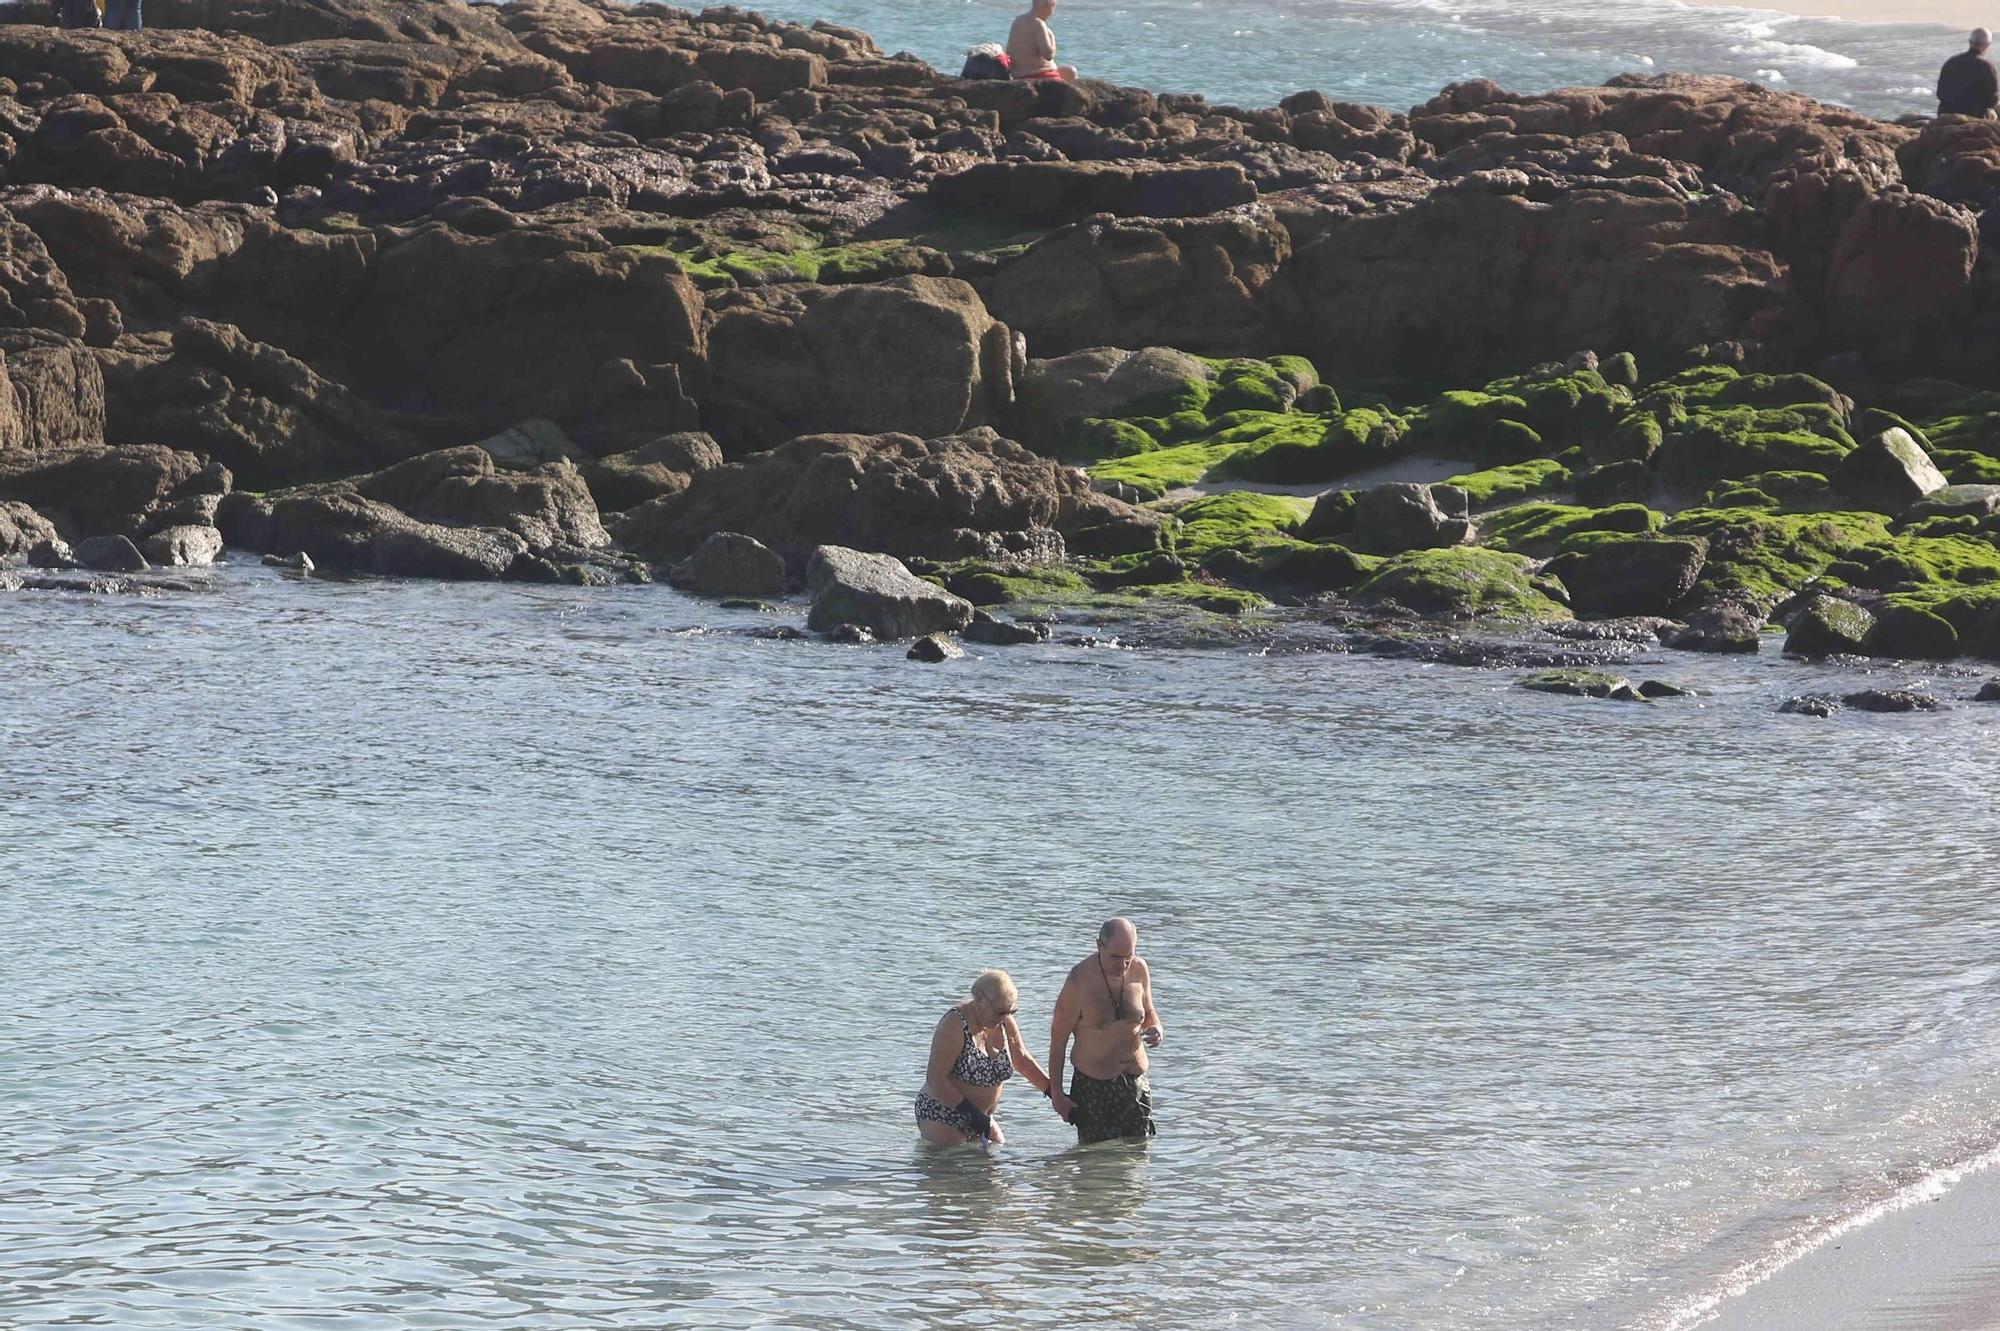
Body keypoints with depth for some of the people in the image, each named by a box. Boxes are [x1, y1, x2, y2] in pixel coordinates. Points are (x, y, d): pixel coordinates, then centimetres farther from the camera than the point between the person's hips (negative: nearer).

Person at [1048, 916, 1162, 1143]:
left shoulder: (1139, 970, -1)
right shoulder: (1080, 979, -16)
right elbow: (1058, 1037, -9)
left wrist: (1157, 1029, -7)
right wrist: (1055, 1093, -9)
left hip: (1136, 1082, 5)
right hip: (1093, 1088, -5)